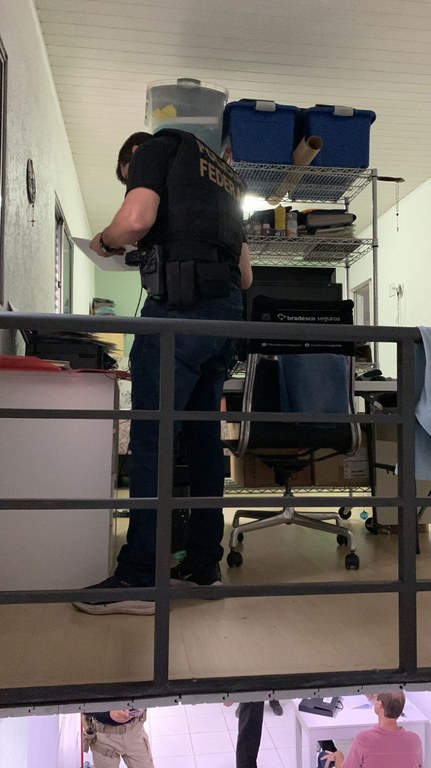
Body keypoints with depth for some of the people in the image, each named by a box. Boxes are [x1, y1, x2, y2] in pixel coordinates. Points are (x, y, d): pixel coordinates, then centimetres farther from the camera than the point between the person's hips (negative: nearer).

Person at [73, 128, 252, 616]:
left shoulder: (155, 147, 9)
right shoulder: (225, 177, 31)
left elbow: (136, 220, -12)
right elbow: (245, 275, 25)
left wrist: (105, 242, 7)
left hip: (179, 306, -8)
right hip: (227, 312, 8)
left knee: (150, 438, -8)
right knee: (203, 435, 10)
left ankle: (138, 579, -5)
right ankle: (203, 562, 16)